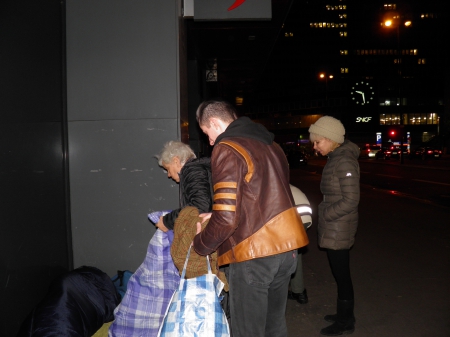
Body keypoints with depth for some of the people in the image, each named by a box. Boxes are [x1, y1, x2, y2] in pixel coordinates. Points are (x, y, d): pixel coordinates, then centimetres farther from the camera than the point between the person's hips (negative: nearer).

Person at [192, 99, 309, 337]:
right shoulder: (270, 145, 13)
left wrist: (200, 245, 0)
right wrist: (215, 216, 20)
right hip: (286, 247, 8)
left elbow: (226, 219, -18)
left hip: (254, 254, -8)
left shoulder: (227, 150, -12)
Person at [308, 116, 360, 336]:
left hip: (338, 229, -9)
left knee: (341, 274, 5)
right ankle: (344, 315, 35)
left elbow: (351, 200, -22)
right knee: (340, 274, 19)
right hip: (333, 228, 9)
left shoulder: (344, 161, -19)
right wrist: (324, 214, 10)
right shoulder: (335, 159, 9)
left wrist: (323, 215, -15)